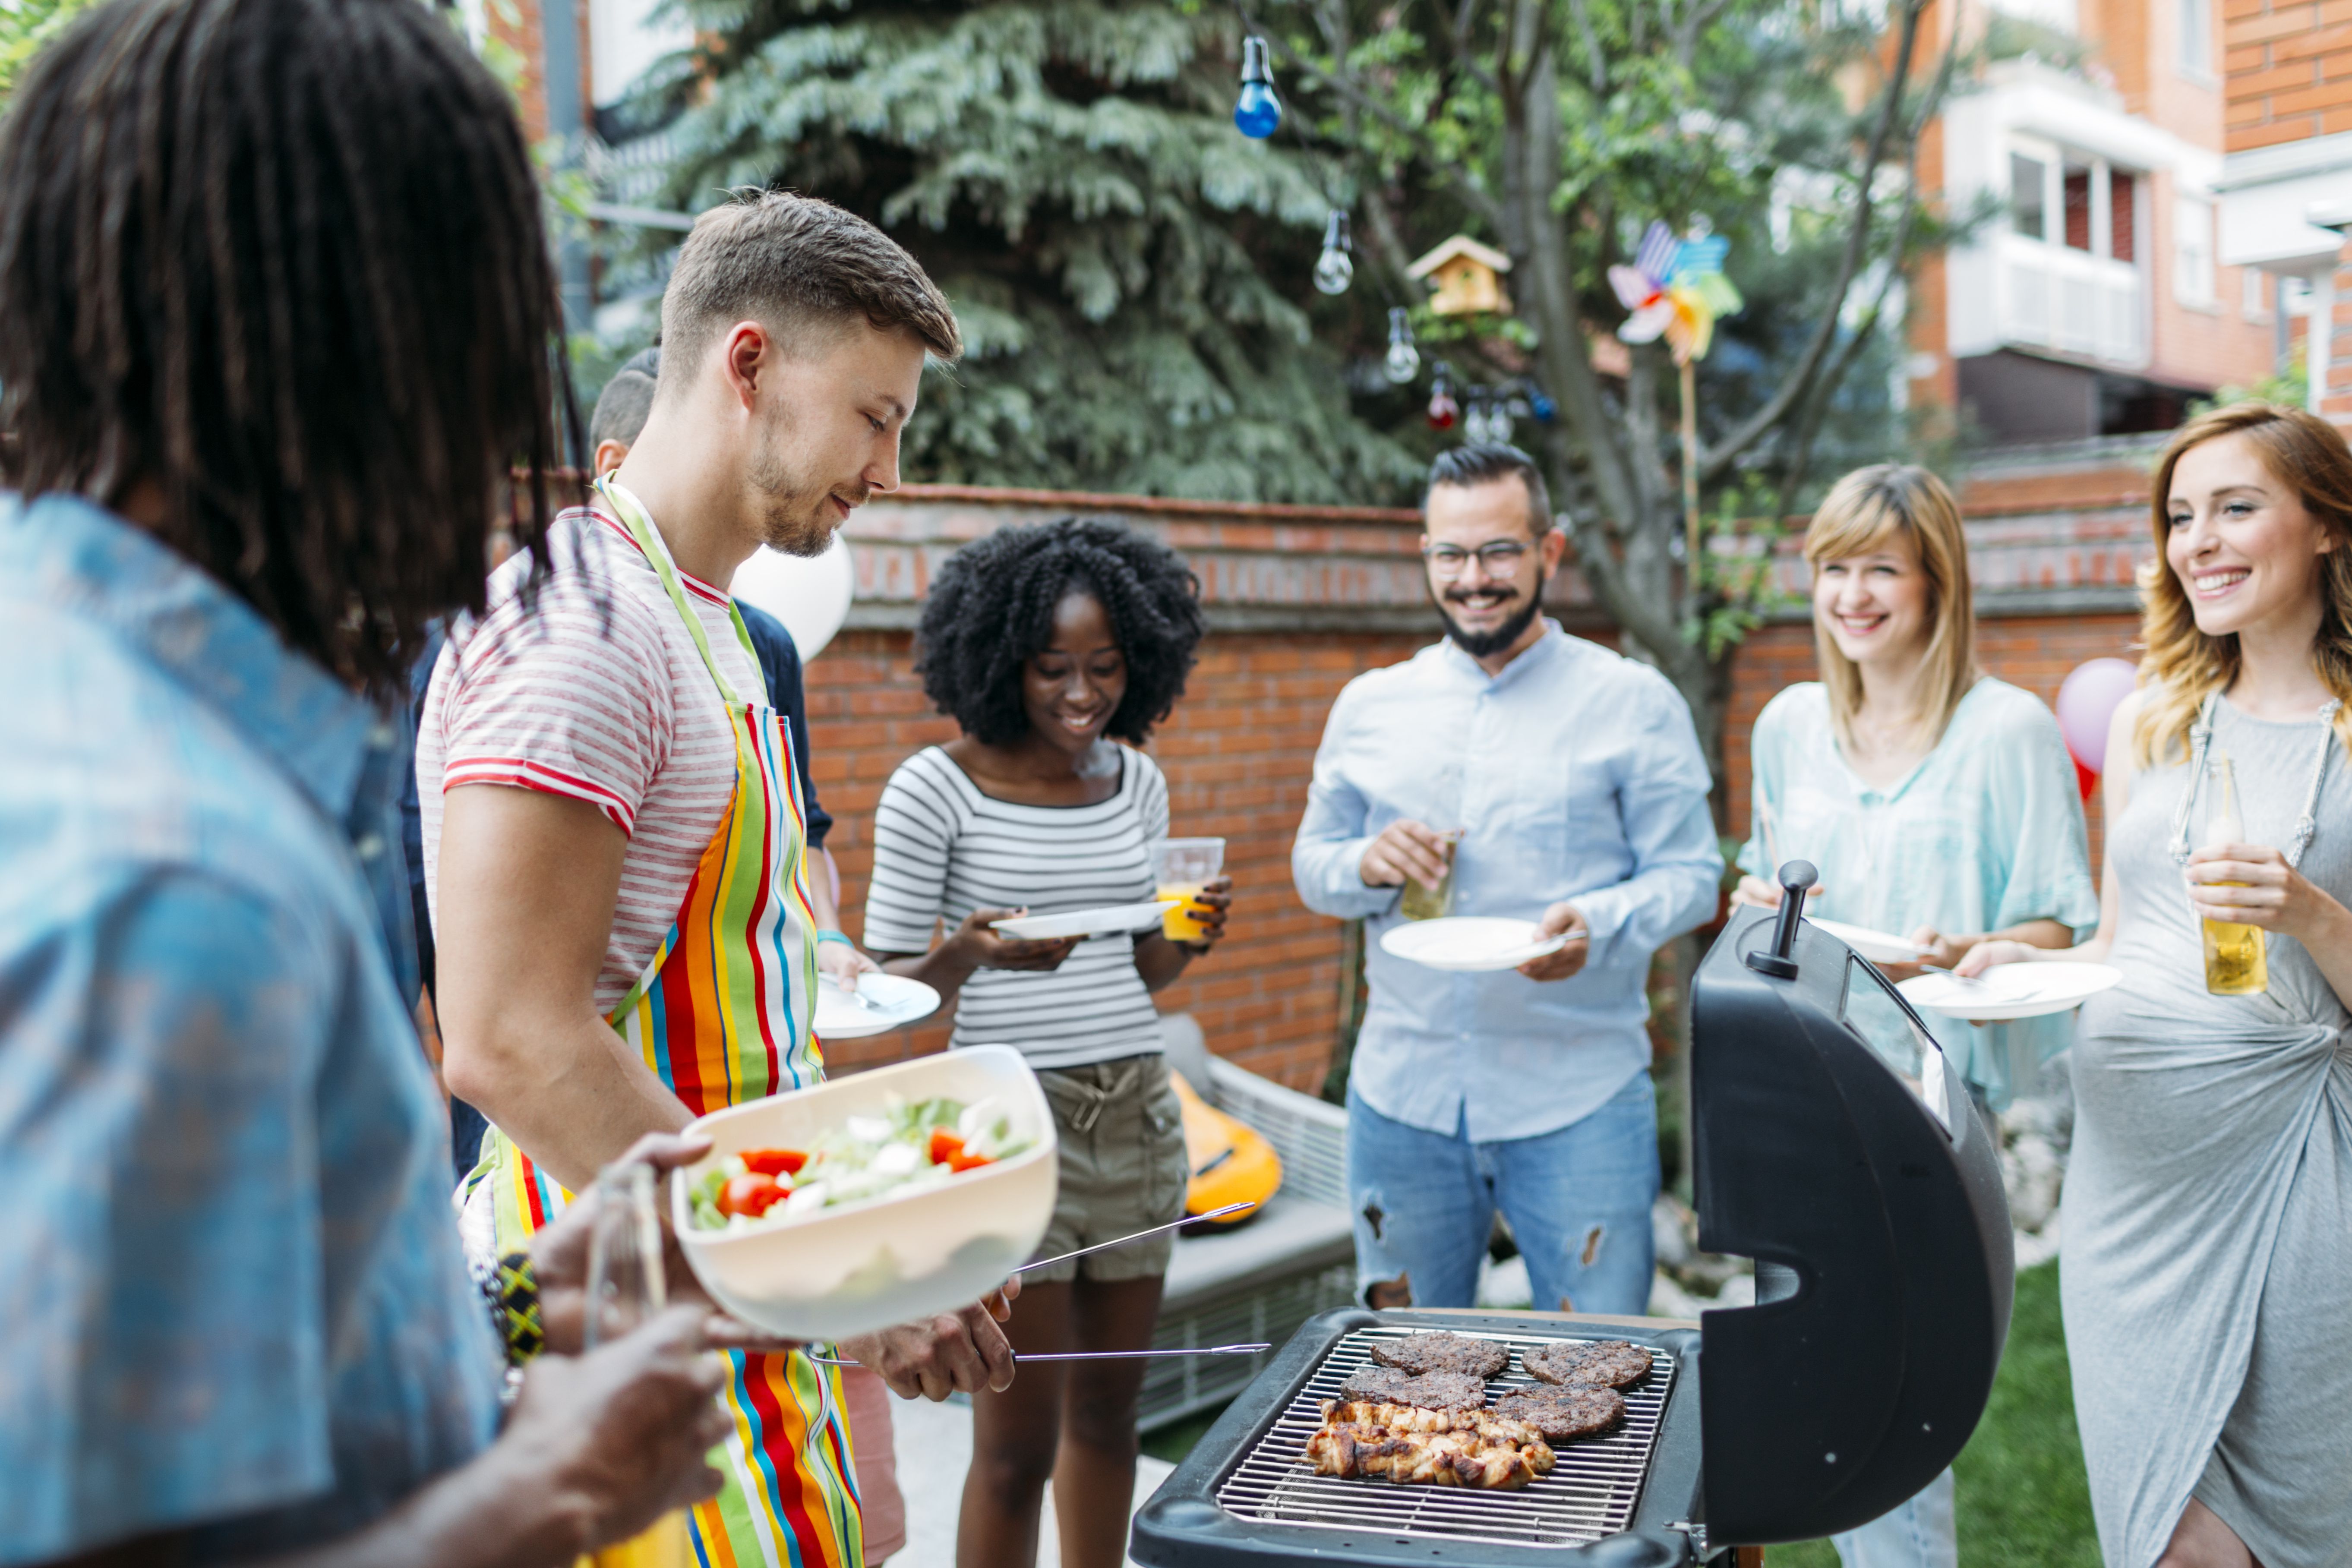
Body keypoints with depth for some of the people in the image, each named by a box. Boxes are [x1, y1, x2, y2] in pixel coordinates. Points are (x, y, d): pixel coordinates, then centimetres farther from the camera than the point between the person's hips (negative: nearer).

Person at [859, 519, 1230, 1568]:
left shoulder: (1136, 782, 7)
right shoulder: (934, 789, -9)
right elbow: (884, 983, -6)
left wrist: (1189, 939, -6)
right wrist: (968, 954, -26)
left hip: (1137, 1113, 5)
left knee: (1108, 1411, 16)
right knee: (1018, 1443, 1)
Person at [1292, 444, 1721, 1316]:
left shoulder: (1633, 703, 0)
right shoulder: (1370, 706, 9)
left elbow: (1691, 874, -1)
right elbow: (1312, 866, 13)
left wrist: (1598, 923, -21)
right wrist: (1369, 865, -10)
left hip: (1579, 1100, -3)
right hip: (1402, 1093, 3)